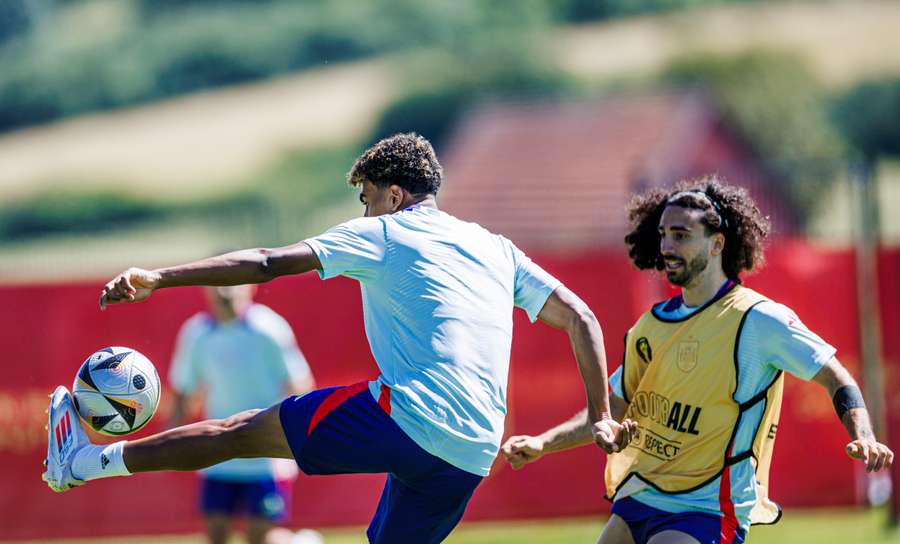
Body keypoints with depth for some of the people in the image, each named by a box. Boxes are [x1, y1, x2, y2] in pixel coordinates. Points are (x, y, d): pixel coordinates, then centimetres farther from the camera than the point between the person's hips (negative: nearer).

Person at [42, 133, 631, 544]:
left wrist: (157, 279, 1)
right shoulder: (495, 248, 22)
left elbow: (268, 263, -1)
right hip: (474, 456, 6)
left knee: (240, 432, 6)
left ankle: (85, 461, 13)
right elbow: (580, 317, 17)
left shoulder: (381, 235, 5)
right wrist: (600, 416, 15)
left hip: (405, 418, -6)